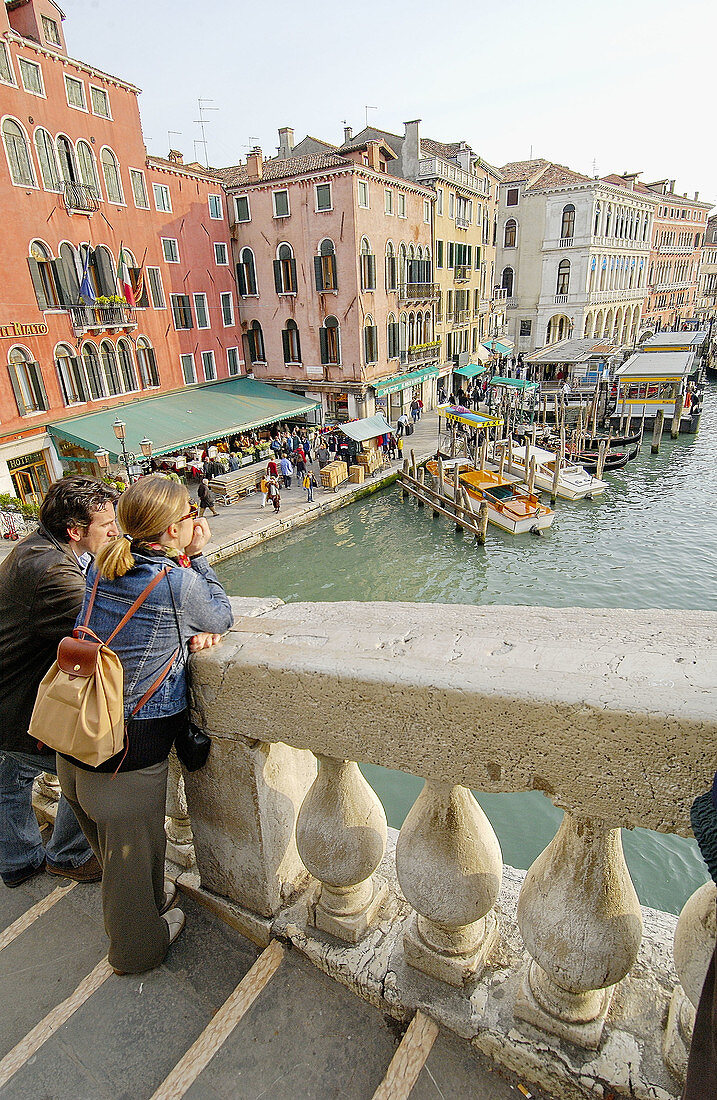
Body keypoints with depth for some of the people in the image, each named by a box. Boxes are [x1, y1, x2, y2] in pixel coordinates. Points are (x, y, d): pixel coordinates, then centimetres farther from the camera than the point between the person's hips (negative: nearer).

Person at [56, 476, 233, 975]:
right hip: (131, 746, -7)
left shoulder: (102, 567, -2)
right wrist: (197, 558, -2)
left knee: (110, 838, 30)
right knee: (134, 848, 19)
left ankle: (149, 897, 57)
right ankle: (137, 948, 44)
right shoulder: (180, 583, -22)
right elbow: (221, 619, -3)